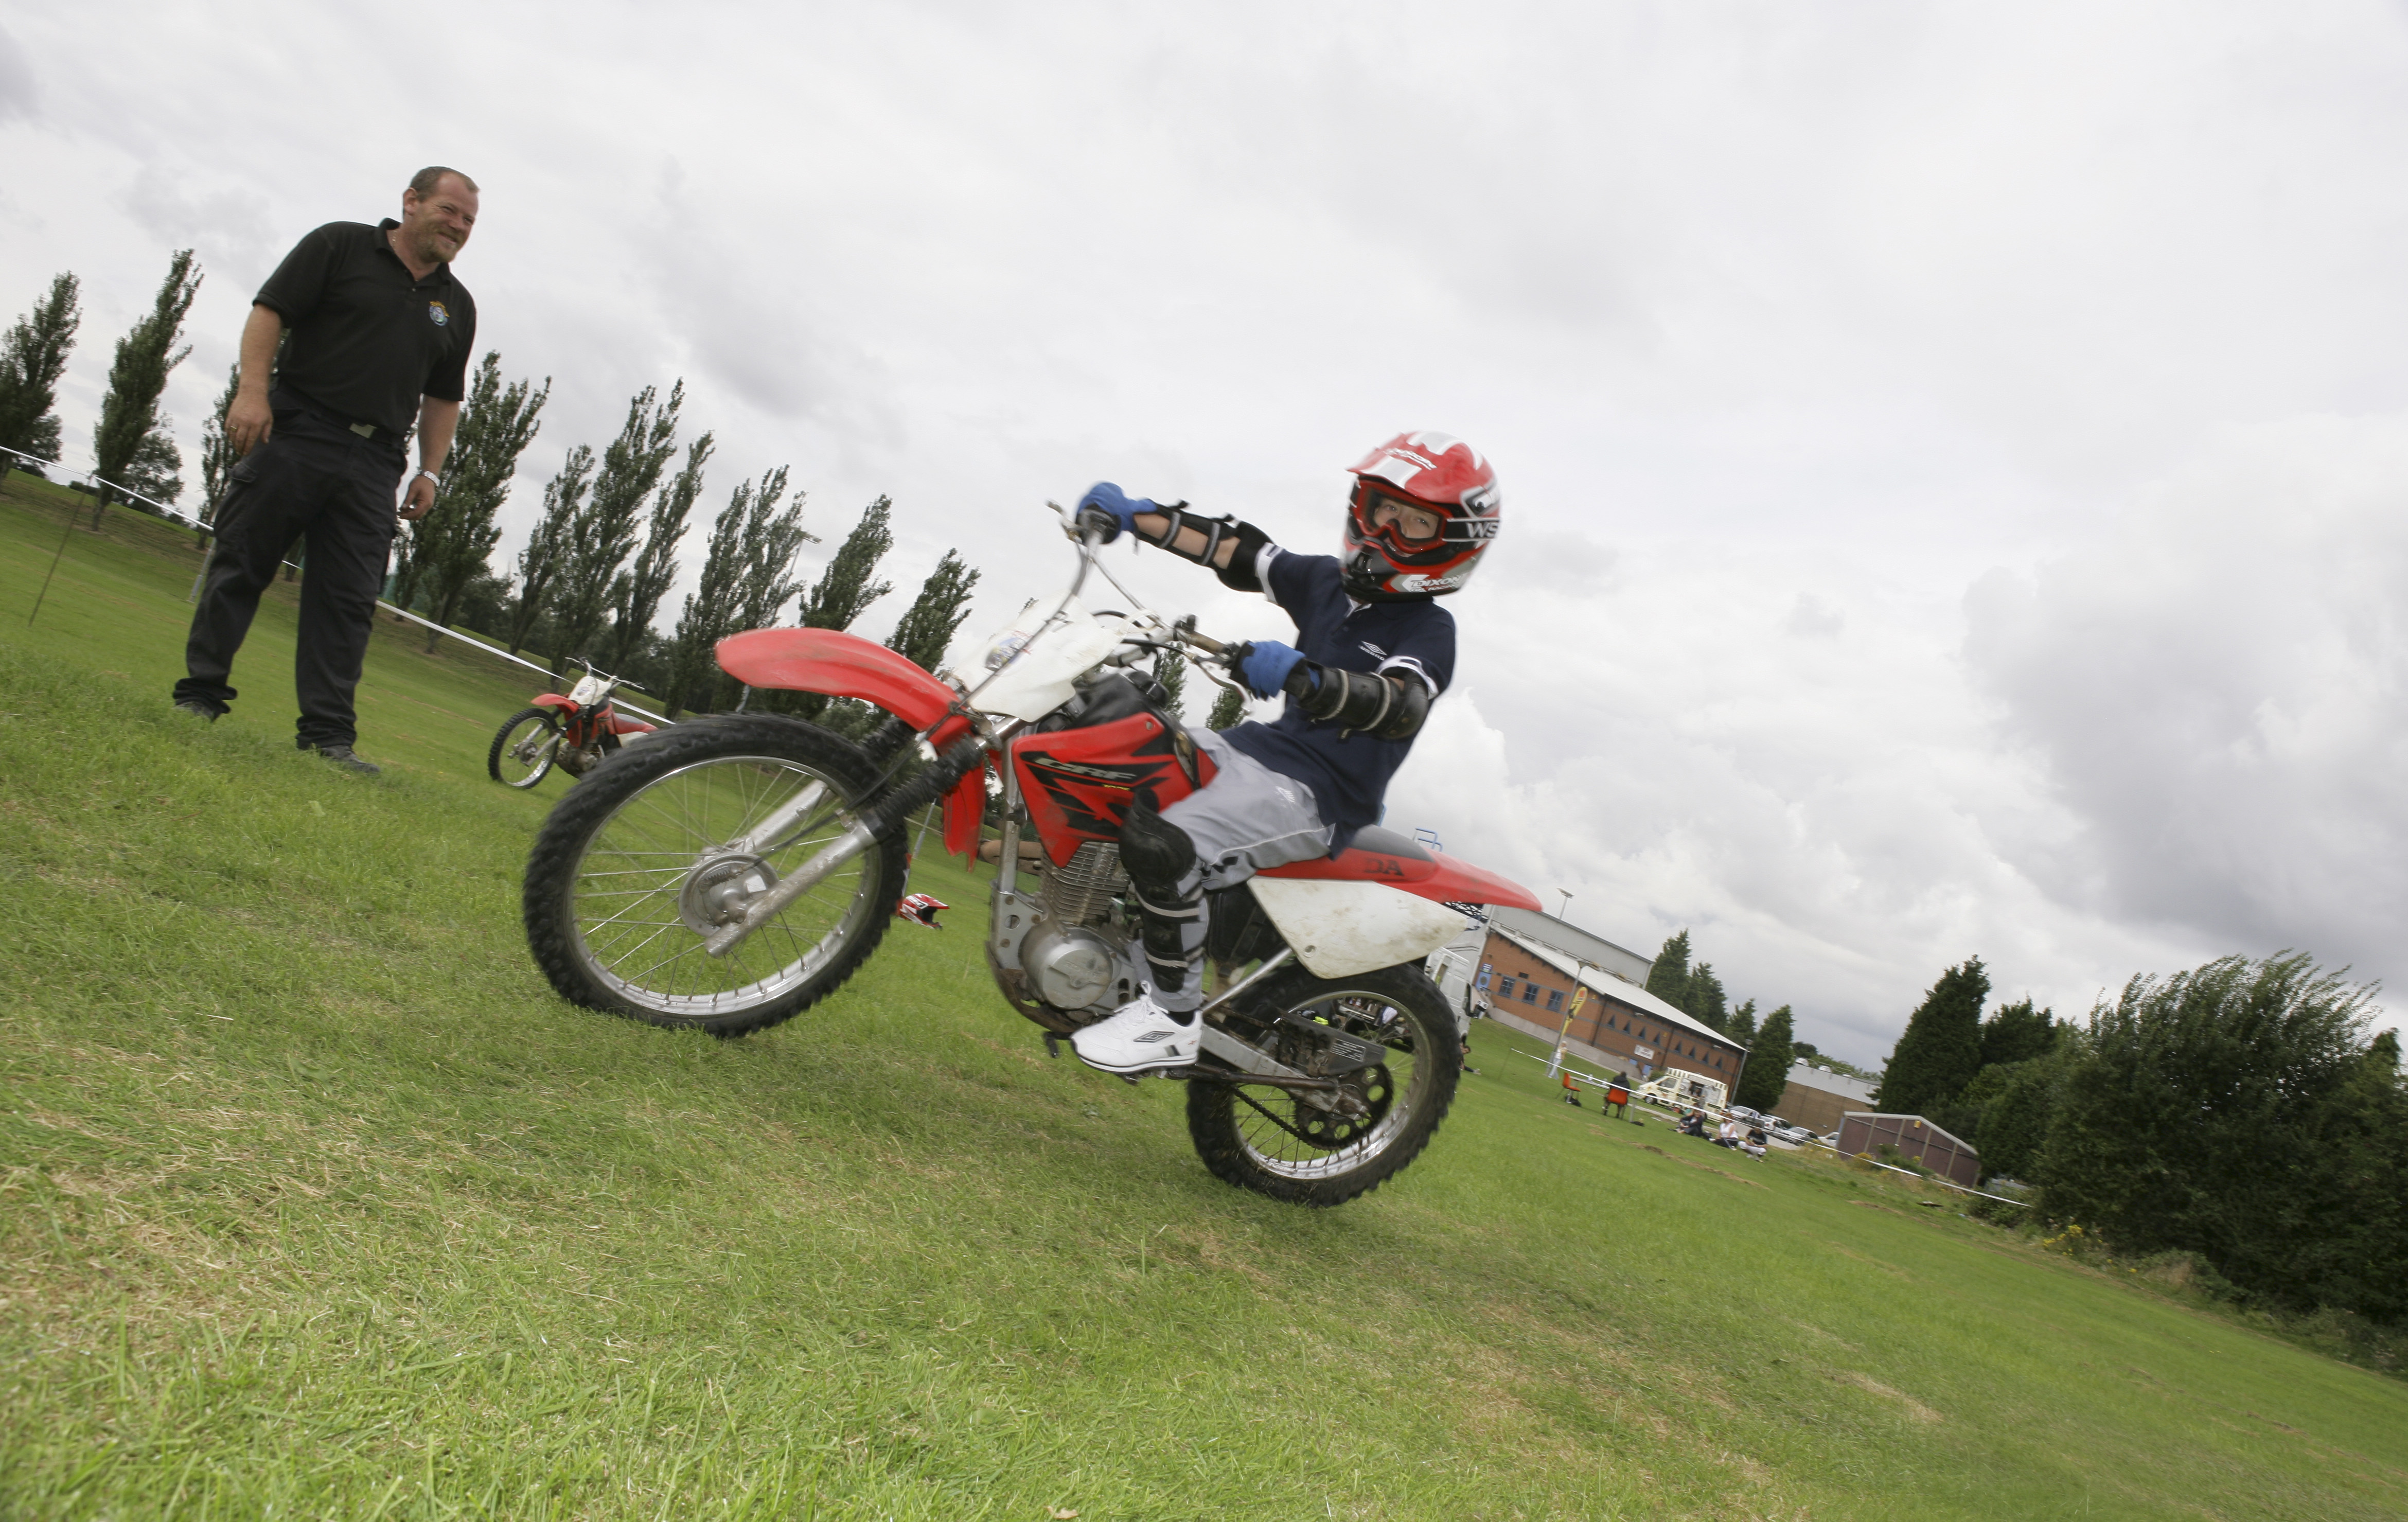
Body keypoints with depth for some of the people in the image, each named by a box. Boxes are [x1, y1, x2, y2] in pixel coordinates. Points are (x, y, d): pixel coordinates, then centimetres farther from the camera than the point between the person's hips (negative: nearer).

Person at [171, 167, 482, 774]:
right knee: (239, 564, 0)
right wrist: (253, 389, -14)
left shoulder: (457, 305, 17)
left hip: (374, 465, 3)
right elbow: (268, 313, -1)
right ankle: (199, 695, 10)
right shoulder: (340, 245, 5)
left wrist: (430, 472, 9)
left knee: (349, 600, -1)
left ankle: (328, 732, 0)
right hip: (294, 433, -3)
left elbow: (443, 399, 19)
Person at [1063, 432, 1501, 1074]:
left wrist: (1303, 677, -46)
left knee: (1164, 846, -30)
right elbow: (1235, 550, 11)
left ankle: (1172, 1017, -14)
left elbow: (1400, 706, -28)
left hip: (1314, 798, -9)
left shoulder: (1428, 629, -9)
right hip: (1257, 748, 9)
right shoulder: (1329, 581, 12)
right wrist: (1135, 515, 0)